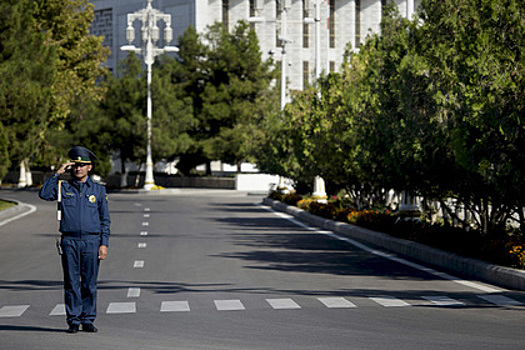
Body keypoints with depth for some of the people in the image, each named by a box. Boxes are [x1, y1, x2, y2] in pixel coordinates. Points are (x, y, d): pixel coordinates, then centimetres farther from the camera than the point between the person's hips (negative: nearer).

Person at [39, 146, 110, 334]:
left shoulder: (98, 189, 8)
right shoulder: (63, 188, 8)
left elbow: (105, 219, 7)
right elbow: (44, 194, -10)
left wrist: (104, 244, -1)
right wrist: (57, 173, -8)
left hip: (91, 241, 0)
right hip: (69, 241, 0)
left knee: (89, 284, 2)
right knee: (71, 283, 1)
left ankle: (88, 320, 9)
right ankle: (73, 321, 6)